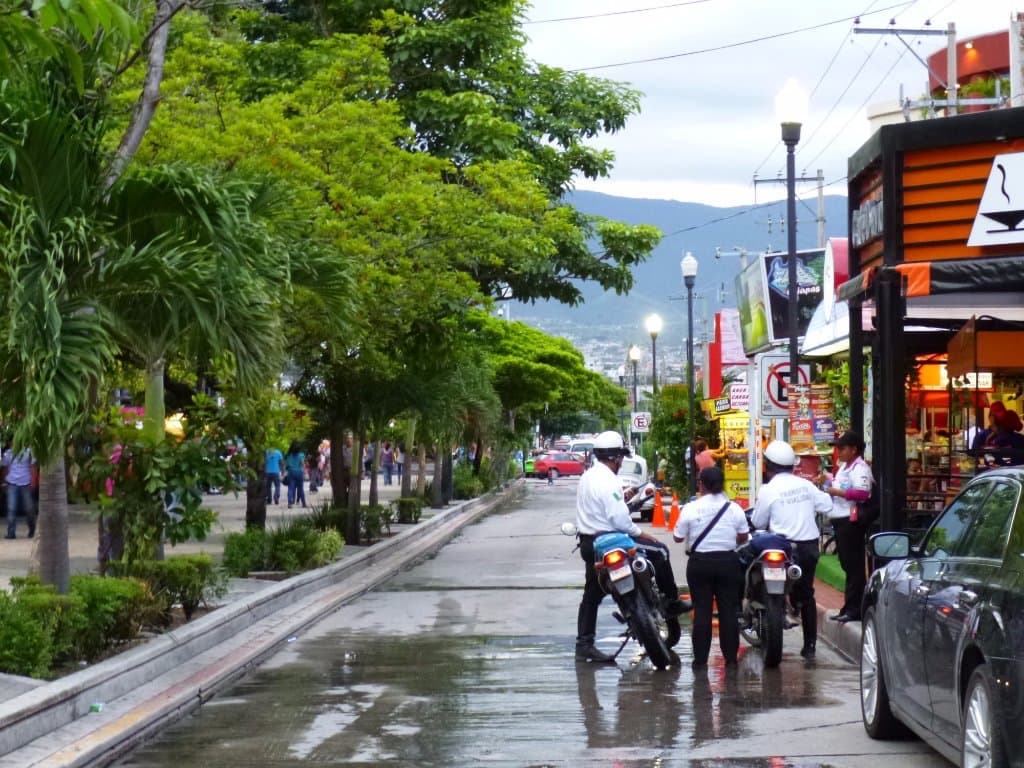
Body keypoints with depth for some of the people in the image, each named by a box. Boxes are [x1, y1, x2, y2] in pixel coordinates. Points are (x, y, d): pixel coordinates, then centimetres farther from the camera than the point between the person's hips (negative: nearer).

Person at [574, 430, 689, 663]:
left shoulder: (588, 476, 12)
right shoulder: (607, 480, -18)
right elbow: (619, 519, -21)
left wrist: (622, 499, 17)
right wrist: (641, 534, -8)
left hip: (588, 542, 10)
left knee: (591, 595, 11)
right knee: (659, 550, -1)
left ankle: (584, 644, 10)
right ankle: (671, 602, 5)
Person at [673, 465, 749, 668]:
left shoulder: (691, 509, -9)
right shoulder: (734, 508, -3)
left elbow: (678, 537, -2)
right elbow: (743, 537, 7)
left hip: (699, 563, -1)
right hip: (728, 562, 1)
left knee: (701, 611, 3)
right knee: (729, 611, 7)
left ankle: (700, 659, 3)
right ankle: (730, 657, 7)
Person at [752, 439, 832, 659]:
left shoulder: (768, 490, -9)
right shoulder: (806, 485, 4)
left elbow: (758, 523, -3)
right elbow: (826, 504, 9)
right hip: (810, 546, 5)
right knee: (807, 595, 13)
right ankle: (810, 645, 13)